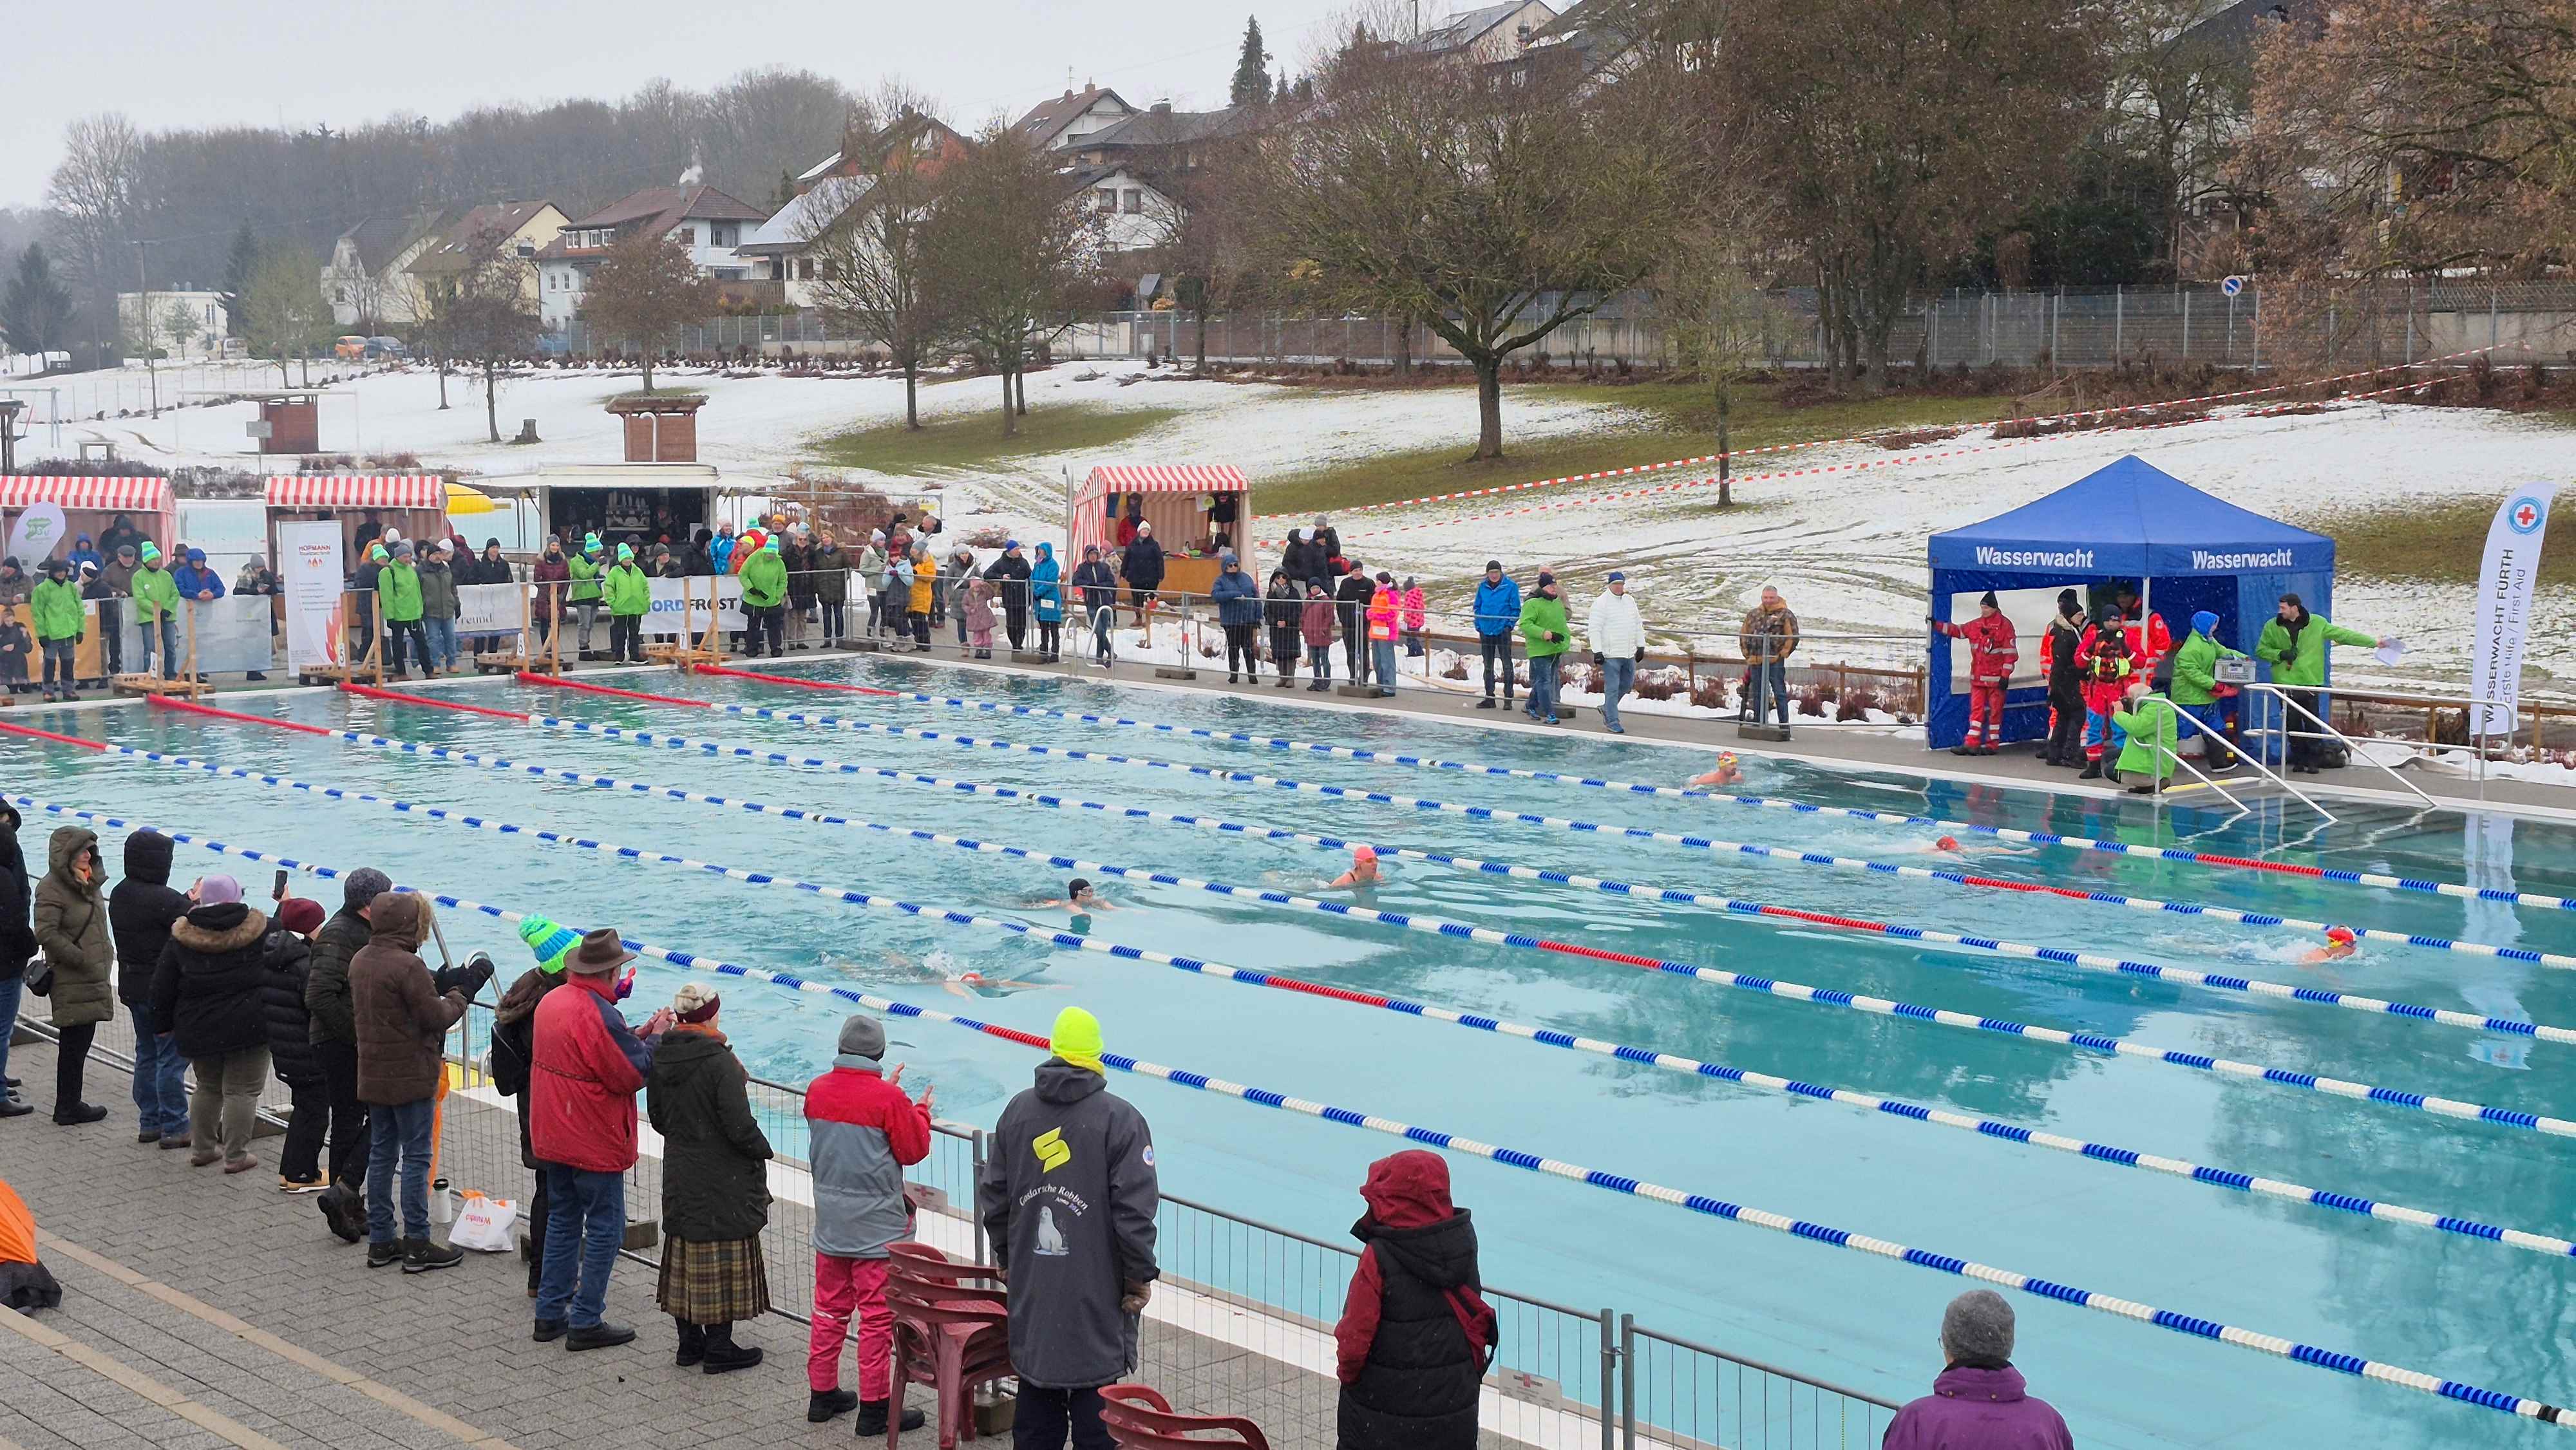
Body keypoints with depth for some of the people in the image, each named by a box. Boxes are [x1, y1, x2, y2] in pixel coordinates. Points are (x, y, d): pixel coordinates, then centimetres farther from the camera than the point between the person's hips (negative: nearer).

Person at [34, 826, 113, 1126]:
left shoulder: (88, 883, 13)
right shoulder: (52, 889, -15)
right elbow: (46, 934, -21)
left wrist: (102, 960, 14)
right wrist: (82, 959, -19)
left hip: (92, 979, 9)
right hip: (71, 983, -9)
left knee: (80, 1042, 12)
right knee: (73, 1043, -3)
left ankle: (71, 1104, 20)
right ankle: (68, 1108, 5)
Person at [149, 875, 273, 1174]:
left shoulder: (181, 938, 0)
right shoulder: (260, 930, -8)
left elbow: (162, 989, 4)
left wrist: (165, 1022, 17)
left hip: (200, 1029, 3)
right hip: (248, 1026, -3)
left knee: (207, 1087, 21)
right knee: (241, 1090, 2)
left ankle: (203, 1148, 28)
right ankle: (236, 1155, 2)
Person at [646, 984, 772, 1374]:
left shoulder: (660, 1060, -1)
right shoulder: (720, 1062, -22)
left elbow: (657, 1118, 9)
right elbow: (740, 1126, -21)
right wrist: (762, 1150, -3)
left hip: (679, 1177, 7)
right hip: (723, 1180, -7)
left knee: (684, 1255, 15)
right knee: (723, 1257, 3)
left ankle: (689, 1342, 24)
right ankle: (719, 1348, 10)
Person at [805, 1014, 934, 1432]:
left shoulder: (817, 1090, -1)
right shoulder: (889, 1099, -18)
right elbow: (914, 1150, -8)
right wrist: (921, 1111, 8)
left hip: (830, 1223, 6)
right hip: (878, 1226, -6)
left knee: (830, 1310, 17)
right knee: (878, 1316, 2)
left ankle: (822, 1394, 25)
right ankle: (874, 1407, 7)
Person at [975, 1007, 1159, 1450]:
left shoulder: (1018, 1110, 3)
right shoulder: (1120, 1119, -12)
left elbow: (993, 1197, 10)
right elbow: (1134, 1212, -15)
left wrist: (1006, 1256, 23)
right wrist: (1141, 1277, -3)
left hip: (1031, 1285, 5)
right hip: (1096, 1293, -5)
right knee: (1095, 1404, 2)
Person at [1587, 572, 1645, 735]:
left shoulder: (1630, 600, 12)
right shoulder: (1601, 603, -10)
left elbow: (1638, 624, 20)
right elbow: (1594, 629, -12)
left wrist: (1641, 646, 15)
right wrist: (1597, 651, -17)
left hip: (1629, 653, 7)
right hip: (1610, 654, -7)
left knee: (1627, 684, 16)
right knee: (1612, 688, -5)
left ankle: (1607, 709, 34)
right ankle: (1612, 722, 0)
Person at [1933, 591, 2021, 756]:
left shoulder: (2004, 625, -7)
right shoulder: (1976, 625, 10)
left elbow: (2011, 653, -9)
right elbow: (1957, 631, 17)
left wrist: (2005, 676, -13)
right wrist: (1936, 625, 8)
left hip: (1996, 678, -6)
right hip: (1977, 676, 6)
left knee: (1995, 711, 1)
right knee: (1976, 709, 4)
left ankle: (1992, 745, 8)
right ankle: (1972, 744, 3)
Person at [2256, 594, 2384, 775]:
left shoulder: (2317, 623, 2)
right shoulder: (2273, 626, 4)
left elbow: (2344, 635, 6)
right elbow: (2261, 650, 9)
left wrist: (2373, 642, 4)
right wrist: (2280, 654, -10)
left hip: (2310, 683, -1)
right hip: (2286, 683, 1)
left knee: (2313, 725, -1)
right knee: (2293, 725, 3)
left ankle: (2313, 761, 7)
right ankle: (2299, 760, 13)